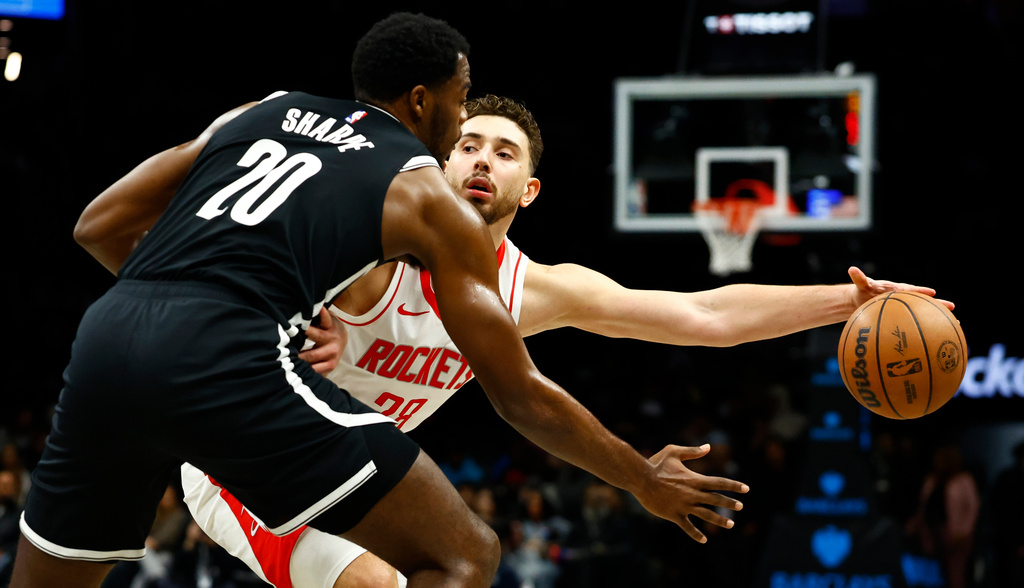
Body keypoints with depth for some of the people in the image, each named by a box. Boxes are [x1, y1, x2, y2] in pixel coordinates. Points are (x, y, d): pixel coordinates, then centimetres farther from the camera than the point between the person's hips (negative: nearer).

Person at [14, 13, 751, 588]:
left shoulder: (262, 112, 28)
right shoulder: (428, 197, 14)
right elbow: (521, 395, 15)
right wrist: (646, 482, 27)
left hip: (107, 334, 6)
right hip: (228, 357, -6)